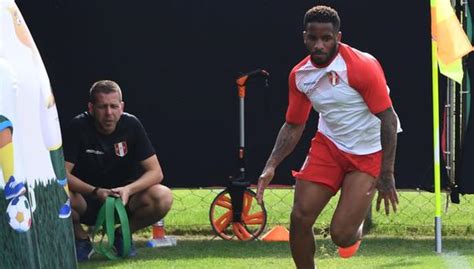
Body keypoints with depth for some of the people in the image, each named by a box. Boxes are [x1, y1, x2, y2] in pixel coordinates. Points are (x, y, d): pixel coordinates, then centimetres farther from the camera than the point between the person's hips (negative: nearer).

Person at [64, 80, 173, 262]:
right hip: (87, 198, -2)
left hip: (124, 199, 2)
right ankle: (81, 239, -1)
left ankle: (123, 235, 3)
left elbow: (155, 172, -12)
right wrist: (96, 192, -36)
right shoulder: (78, 127, -17)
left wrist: (128, 190, -31)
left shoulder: (131, 125, -12)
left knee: (163, 197, -26)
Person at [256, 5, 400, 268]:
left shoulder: (364, 67, -23)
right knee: (300, 218, -9)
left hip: (368, 155, -5)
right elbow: (293, 126, 7)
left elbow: (388, 119, -20)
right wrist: (271, 165, -7)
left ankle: (356, 229, 27)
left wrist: (386, 174, -23)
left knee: (341, 235, -12)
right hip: (328, 145, 5)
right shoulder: (299, 75, -5)